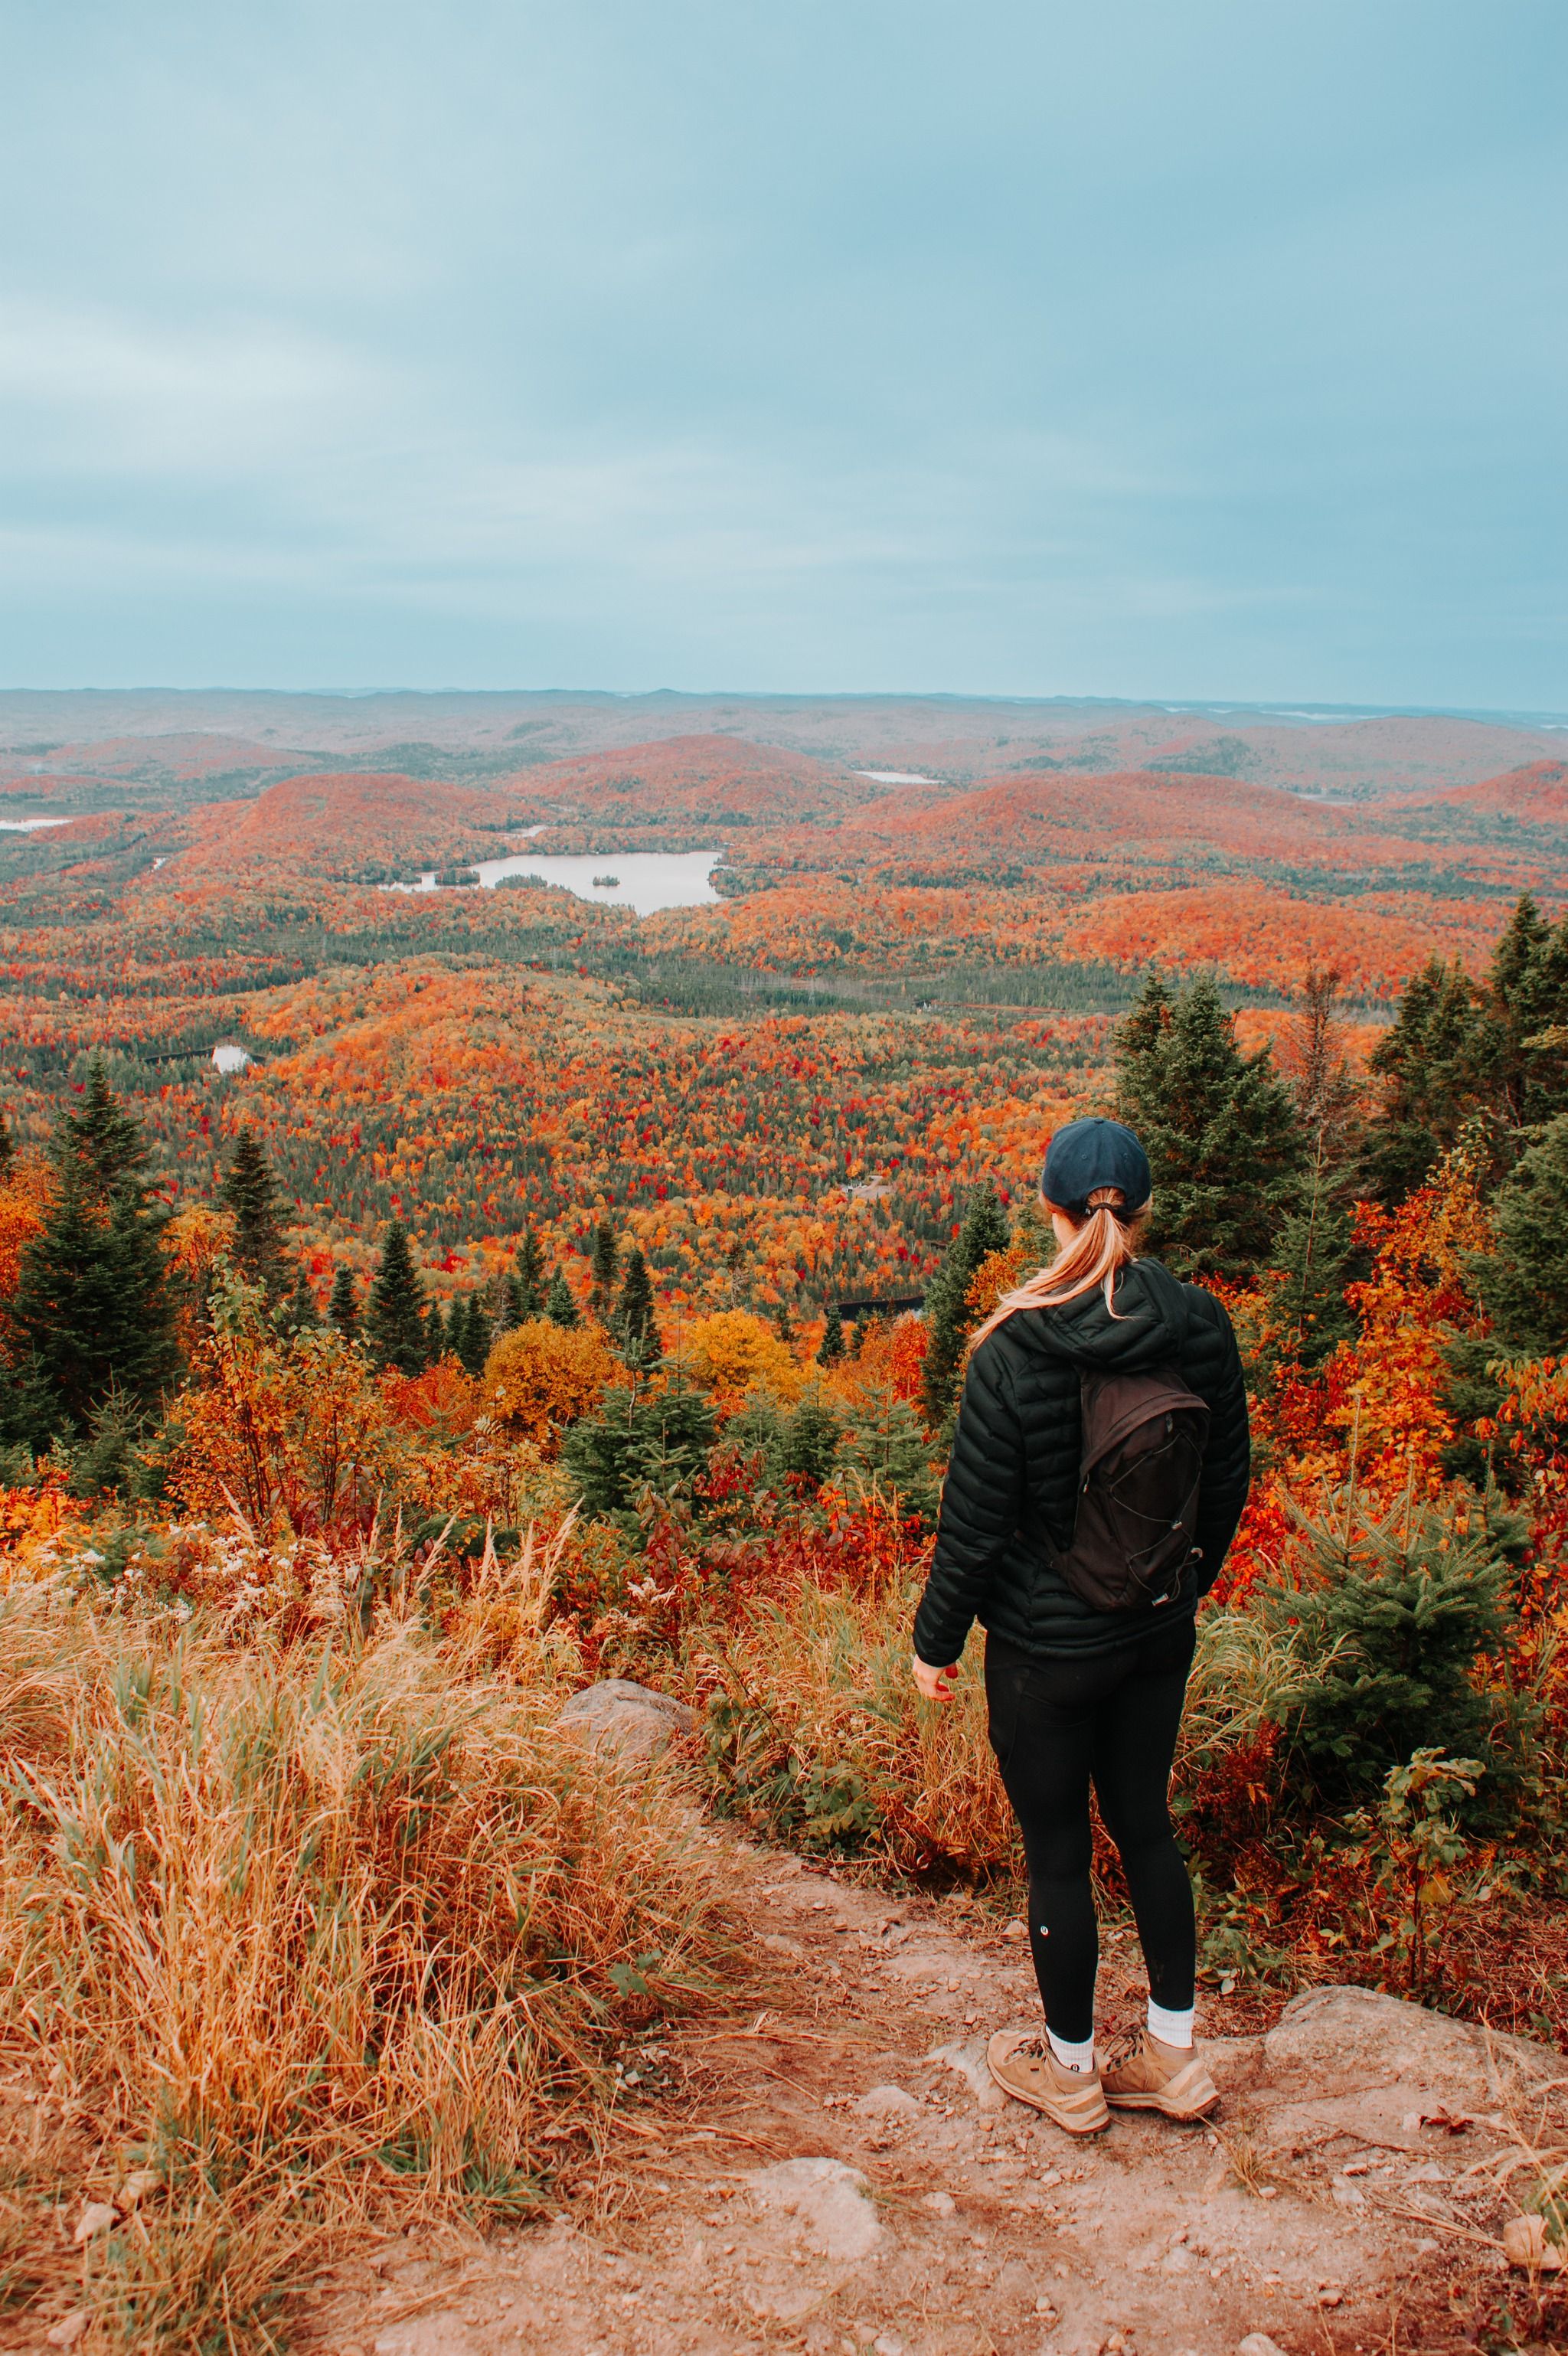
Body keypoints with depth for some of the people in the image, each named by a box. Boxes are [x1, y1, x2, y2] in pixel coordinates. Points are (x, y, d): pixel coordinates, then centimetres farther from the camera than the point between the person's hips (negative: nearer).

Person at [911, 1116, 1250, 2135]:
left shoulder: (1016, 1353, -23)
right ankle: (1174, 2053, 34)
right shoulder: (1202, 1328, -9)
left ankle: (1071, 2071, 31)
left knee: (1058, 1852, 12)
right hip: (1159, 1632, 5)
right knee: (1146, 1826, 22)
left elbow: (975, 1521, -16)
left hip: (1048, 1648, -5)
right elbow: (1229, 1479, 4)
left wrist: (935, 1641, -1)